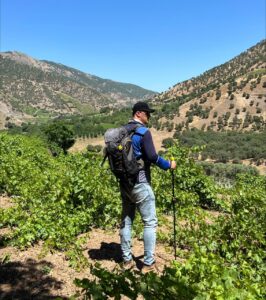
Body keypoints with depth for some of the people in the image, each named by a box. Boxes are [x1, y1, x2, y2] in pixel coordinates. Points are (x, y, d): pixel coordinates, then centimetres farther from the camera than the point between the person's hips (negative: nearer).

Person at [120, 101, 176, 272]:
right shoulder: (143, 132, -12)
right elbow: (152, 156, -17)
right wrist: (168, 165, -2)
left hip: (124, 182, 8)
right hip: (140, 183, -7)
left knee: (126, 221, 13)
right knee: (150, 222, 3)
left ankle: (127, 260, 22)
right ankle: (149, 263, 8)